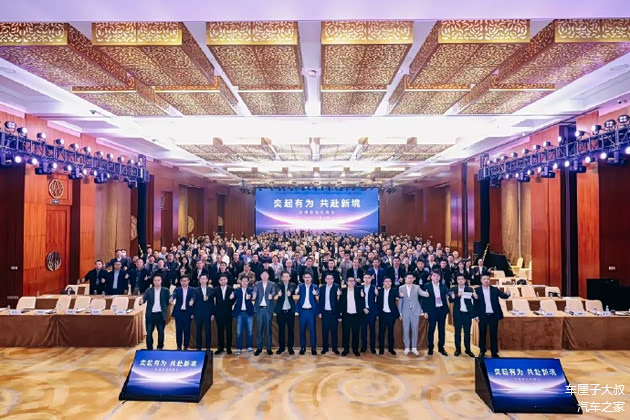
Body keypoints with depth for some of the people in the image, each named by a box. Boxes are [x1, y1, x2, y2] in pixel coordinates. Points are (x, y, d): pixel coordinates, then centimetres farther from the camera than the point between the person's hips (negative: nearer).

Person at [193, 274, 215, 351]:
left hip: (208, 314, 0)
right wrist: (193, 313, -3)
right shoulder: (196, 290, 3)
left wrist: (212, 314, 0)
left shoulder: (211, 290, 4)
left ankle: (208, 347, 10)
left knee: (208, 331, 2)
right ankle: (198, 348, 16)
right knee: (198, 331, 7)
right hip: (198, 314, 0)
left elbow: (212, 302, 3)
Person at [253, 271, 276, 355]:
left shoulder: (272, 284, 6)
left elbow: (274, 291, -11)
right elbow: (255, 291, -10)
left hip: (268, 309, -1)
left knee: (268, 328, 4)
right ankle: (259, 348, 13)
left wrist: (271, 295, -34)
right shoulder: (257, 284, 8)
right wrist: (254, 295, -33)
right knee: (259, 328, 4)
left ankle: (269, 348, 12)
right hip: (259, 308, 1)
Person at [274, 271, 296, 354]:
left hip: (290, 310, 0)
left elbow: (293, 291, -20)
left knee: (290, 329, 5)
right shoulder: (279, 285, 3)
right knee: (281, 329, 8)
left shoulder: (292, 285, 3)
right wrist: (279, 292, -45)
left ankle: (290, 347, 16)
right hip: (281, 311, 0)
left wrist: (290, 292, -44)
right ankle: (281, 347, 20)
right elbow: (278, 290, -20)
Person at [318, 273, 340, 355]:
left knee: (334, 331, 5)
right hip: (325, 312, 2)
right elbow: (320, 300, 8)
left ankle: (335, 348, 15)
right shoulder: (322, 287, 6)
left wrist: (339, 294, -37)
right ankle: (325, 347, 18)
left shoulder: (336, 287, -3)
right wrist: (320, 312, 5)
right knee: (324, 331, 8)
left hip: (333, 312, -2)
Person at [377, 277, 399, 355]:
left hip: (391, 314, -1)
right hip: (382, 314, 1)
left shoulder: (394, 291, 1)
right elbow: (378, 302, 4)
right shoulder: (380, 291, 3)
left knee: (391, 332, 7)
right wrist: (378, 313, -1)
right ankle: (381, 348, 14)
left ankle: (391, 348, 18)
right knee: (381, 332, 4)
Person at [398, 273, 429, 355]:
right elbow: (400, 301, 4)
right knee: (405, 330, 4)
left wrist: (426, 294, -41)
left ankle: (414, 348, 19)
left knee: (415, 330, 6)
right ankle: (407, 348, 17)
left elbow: (421, 293, -17)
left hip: (415, 311, 0)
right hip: (405, 312, 0)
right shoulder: (401, 288, 3)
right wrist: (400, 313, 2)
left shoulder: (417, 287, 3)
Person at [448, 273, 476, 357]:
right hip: (458, 314, 0)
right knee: (457, 332, 7)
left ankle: (468, 349, 20)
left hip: (467, 313, 1)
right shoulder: (453, 289, 1)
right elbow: (450, 300, -7)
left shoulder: (470, 289, 2)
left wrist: (474, 314, -4)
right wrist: (457, 296, -25)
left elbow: (473, 302, 1)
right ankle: (458, 349, 17)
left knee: (467, 332, 8)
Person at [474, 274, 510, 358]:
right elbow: (476, 304, -1)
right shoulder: (477, 290, -3)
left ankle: (494, 352, 18)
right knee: (482, 334, 8)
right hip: (483, 316, -1)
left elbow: (502, 296, -10)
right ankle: (482, 351, 21)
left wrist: (507, 294, -32)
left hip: (493, 315, 1)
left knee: (494, 334, 7)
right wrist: (476, 315, -5)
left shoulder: (495, 289, 2)